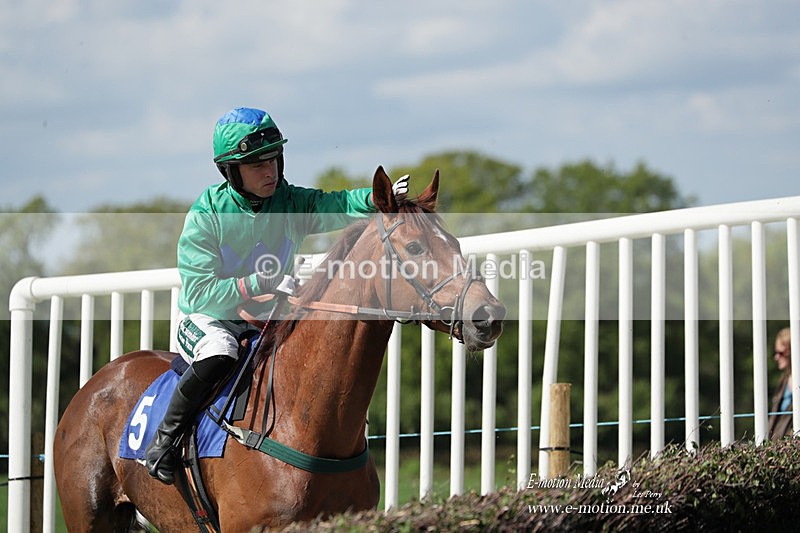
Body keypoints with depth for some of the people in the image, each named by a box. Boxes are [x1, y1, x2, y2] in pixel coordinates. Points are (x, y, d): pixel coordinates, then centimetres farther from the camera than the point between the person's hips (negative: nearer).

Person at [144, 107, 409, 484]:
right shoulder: (205, 216, -17)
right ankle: (162, 442, -19)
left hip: (265, 322, 5)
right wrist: (259, 282, -30)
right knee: (219, 353, -36)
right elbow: (199, 292, -21)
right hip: (207, 320, -5)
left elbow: (335, 207, -24)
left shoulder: (292, 204, -6)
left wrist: (377, 199, -44)